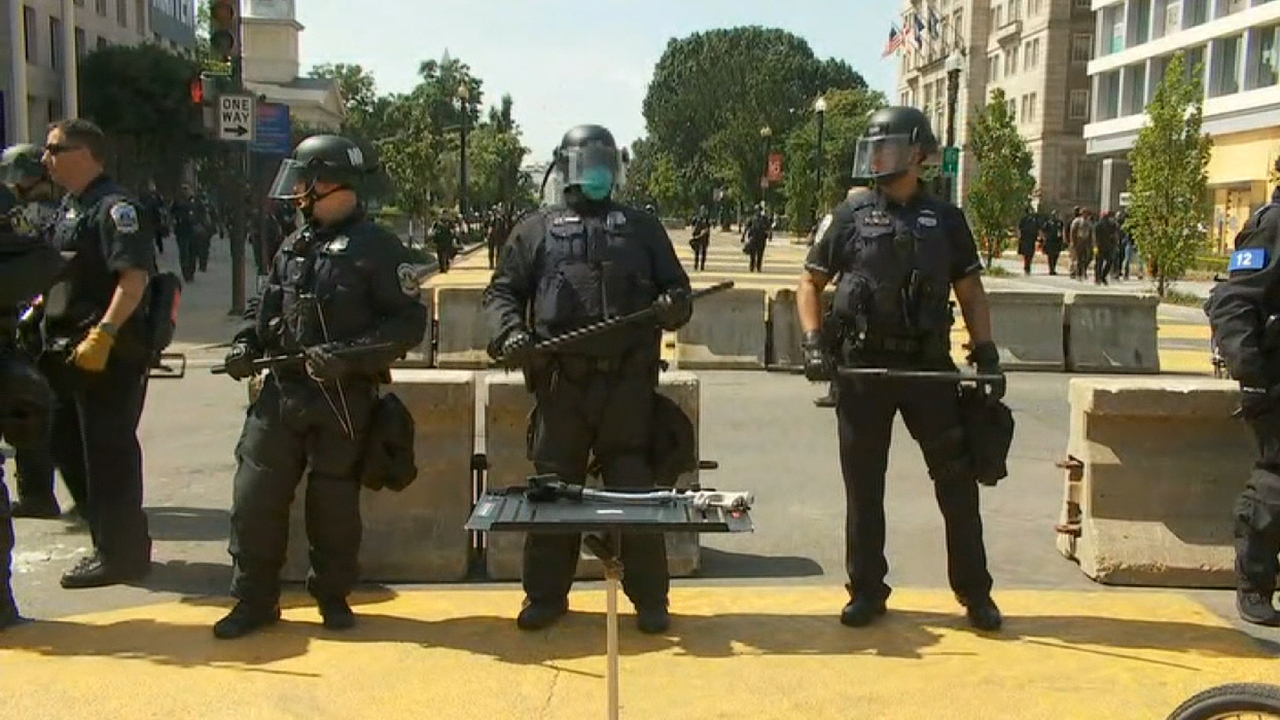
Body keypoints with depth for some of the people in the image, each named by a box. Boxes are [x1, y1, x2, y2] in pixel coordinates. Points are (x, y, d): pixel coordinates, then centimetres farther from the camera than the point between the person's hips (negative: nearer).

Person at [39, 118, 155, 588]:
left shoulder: (113, 207, -14)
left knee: (107, 456, -2)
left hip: (109, 354, -10)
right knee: (70, 448, 16)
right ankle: (114, 541, 28)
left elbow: (134, 277, -24)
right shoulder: (69, 206, 17)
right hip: (69, 351, 10)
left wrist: (102, 335, -29)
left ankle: (120, 554, 9)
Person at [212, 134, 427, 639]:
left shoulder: (376, 249, -7)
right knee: (255, 495, 3)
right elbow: (266, 304, 25)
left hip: (342, 399, -6)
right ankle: (255, 598, 16)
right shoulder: (295, 245, 14)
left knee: (334, 502, 6)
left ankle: (333, 596, 24)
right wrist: (247, 342, 6)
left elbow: (408, 325, -12)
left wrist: (350, 356, -21)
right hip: (281, 390, 6)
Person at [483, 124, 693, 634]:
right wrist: (509, 332, -8)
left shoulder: (642, 227, 15)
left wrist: (675, 307, -8)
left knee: (636, 490, 3)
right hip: (559, 382, 0)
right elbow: (502, 291, 12)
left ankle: (649, 598, 15)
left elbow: (677, 288, 15)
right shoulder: (537, 230, 13)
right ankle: (545, 595, 20)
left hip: (627, 382, 0)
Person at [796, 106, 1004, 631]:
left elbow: (970, 293, 9)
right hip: (863, 369, 0)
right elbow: (810, 282, 8)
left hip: (929, 367, 0)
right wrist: (814, 343, -6)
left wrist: (987, 355, -1)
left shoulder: (945, 219, 5)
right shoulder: (851, 216, 3)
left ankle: (974, 592, 16)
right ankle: (867, 591, 18)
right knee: (863, 485, 6)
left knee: (957, 481, 3)